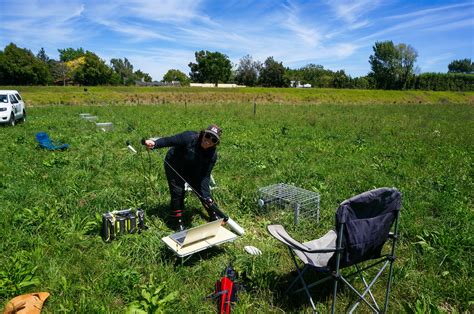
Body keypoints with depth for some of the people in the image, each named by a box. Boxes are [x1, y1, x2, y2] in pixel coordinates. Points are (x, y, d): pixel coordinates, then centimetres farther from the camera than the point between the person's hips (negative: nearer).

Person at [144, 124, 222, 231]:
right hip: (174, 167, -3)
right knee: (177, 193, -9)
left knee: (204, 192, 3)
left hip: (193, 171, 3)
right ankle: (178, 222, 10)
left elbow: (205, 175, -20)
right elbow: (168, 140, -32)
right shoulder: (189, 137, -33)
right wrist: (154, 143, -51)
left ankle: (214, 217, 24)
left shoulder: (212, 154, -22)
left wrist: (206, 197, -27)